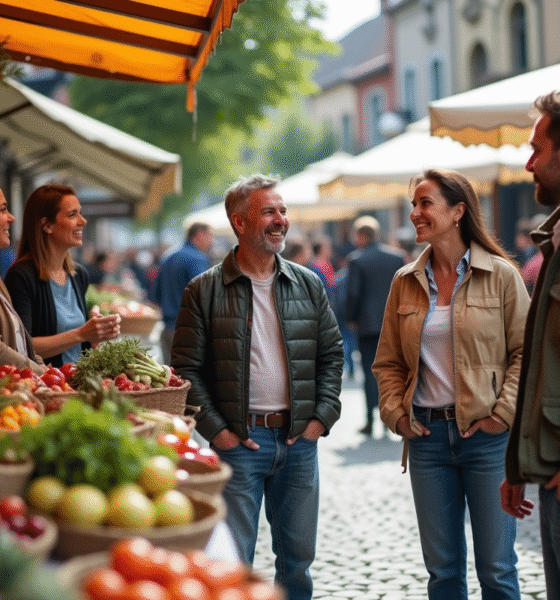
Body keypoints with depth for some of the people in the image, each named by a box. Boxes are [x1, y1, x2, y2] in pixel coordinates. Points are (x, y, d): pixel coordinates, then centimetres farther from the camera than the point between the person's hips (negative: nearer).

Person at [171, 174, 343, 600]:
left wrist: (323, 417, 2)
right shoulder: (205, 290, -3)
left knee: (298, 557, 12)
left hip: (298, 439, 4)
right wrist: (215, 429, -9)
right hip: (238, 440, -3)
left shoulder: (308, 285, 8)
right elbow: (186, 369, -3)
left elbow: (332, 354, 13)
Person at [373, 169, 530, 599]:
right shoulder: (406, 281, 8)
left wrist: (504, 412, -11)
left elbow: (526, 351, -3)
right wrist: (396, 413, 1)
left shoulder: (501, 274, -3)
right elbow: (388, 362, 15)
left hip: (486, 435, -4)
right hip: (428, 435, 4)